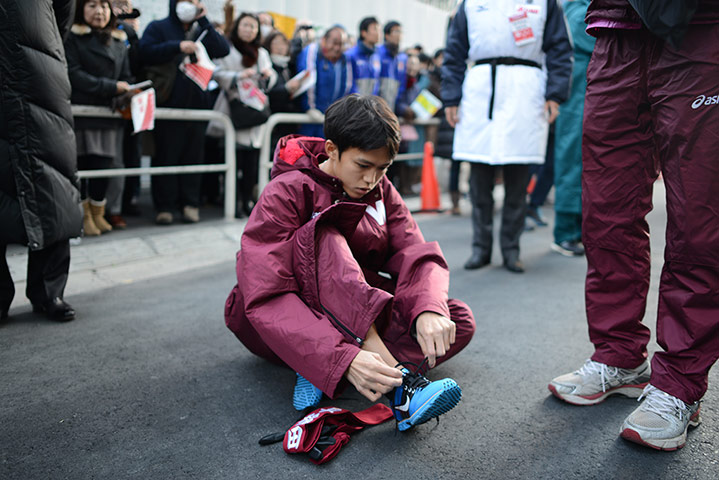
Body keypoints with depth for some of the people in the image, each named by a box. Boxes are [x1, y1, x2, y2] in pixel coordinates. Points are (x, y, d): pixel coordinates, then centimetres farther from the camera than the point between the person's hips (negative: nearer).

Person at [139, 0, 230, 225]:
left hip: (197, 103, 3)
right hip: (168, 103, -3)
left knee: (193, 154, 5)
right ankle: (164, 206, 4)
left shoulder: (201, 31, 17)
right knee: (166, 155, -2)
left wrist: (204, 21, -3)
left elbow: (223, 50, -1)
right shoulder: (158, 27, 8)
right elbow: (145, 51, -9)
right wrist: (177, 46, -16)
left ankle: (190, 203, 12)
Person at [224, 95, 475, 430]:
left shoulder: (381, 192, 1)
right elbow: (267, 299, -30)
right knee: (324, 234, -32)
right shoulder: (286, 193, -18)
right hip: (281, 327, -5)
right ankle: (397, 383, -43)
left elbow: (416, 255, -11)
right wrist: (344, 359, -45)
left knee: (459, 320, -13)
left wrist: (428, 310, -36)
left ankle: (321, 371, -27)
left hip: (356, 321, 6)